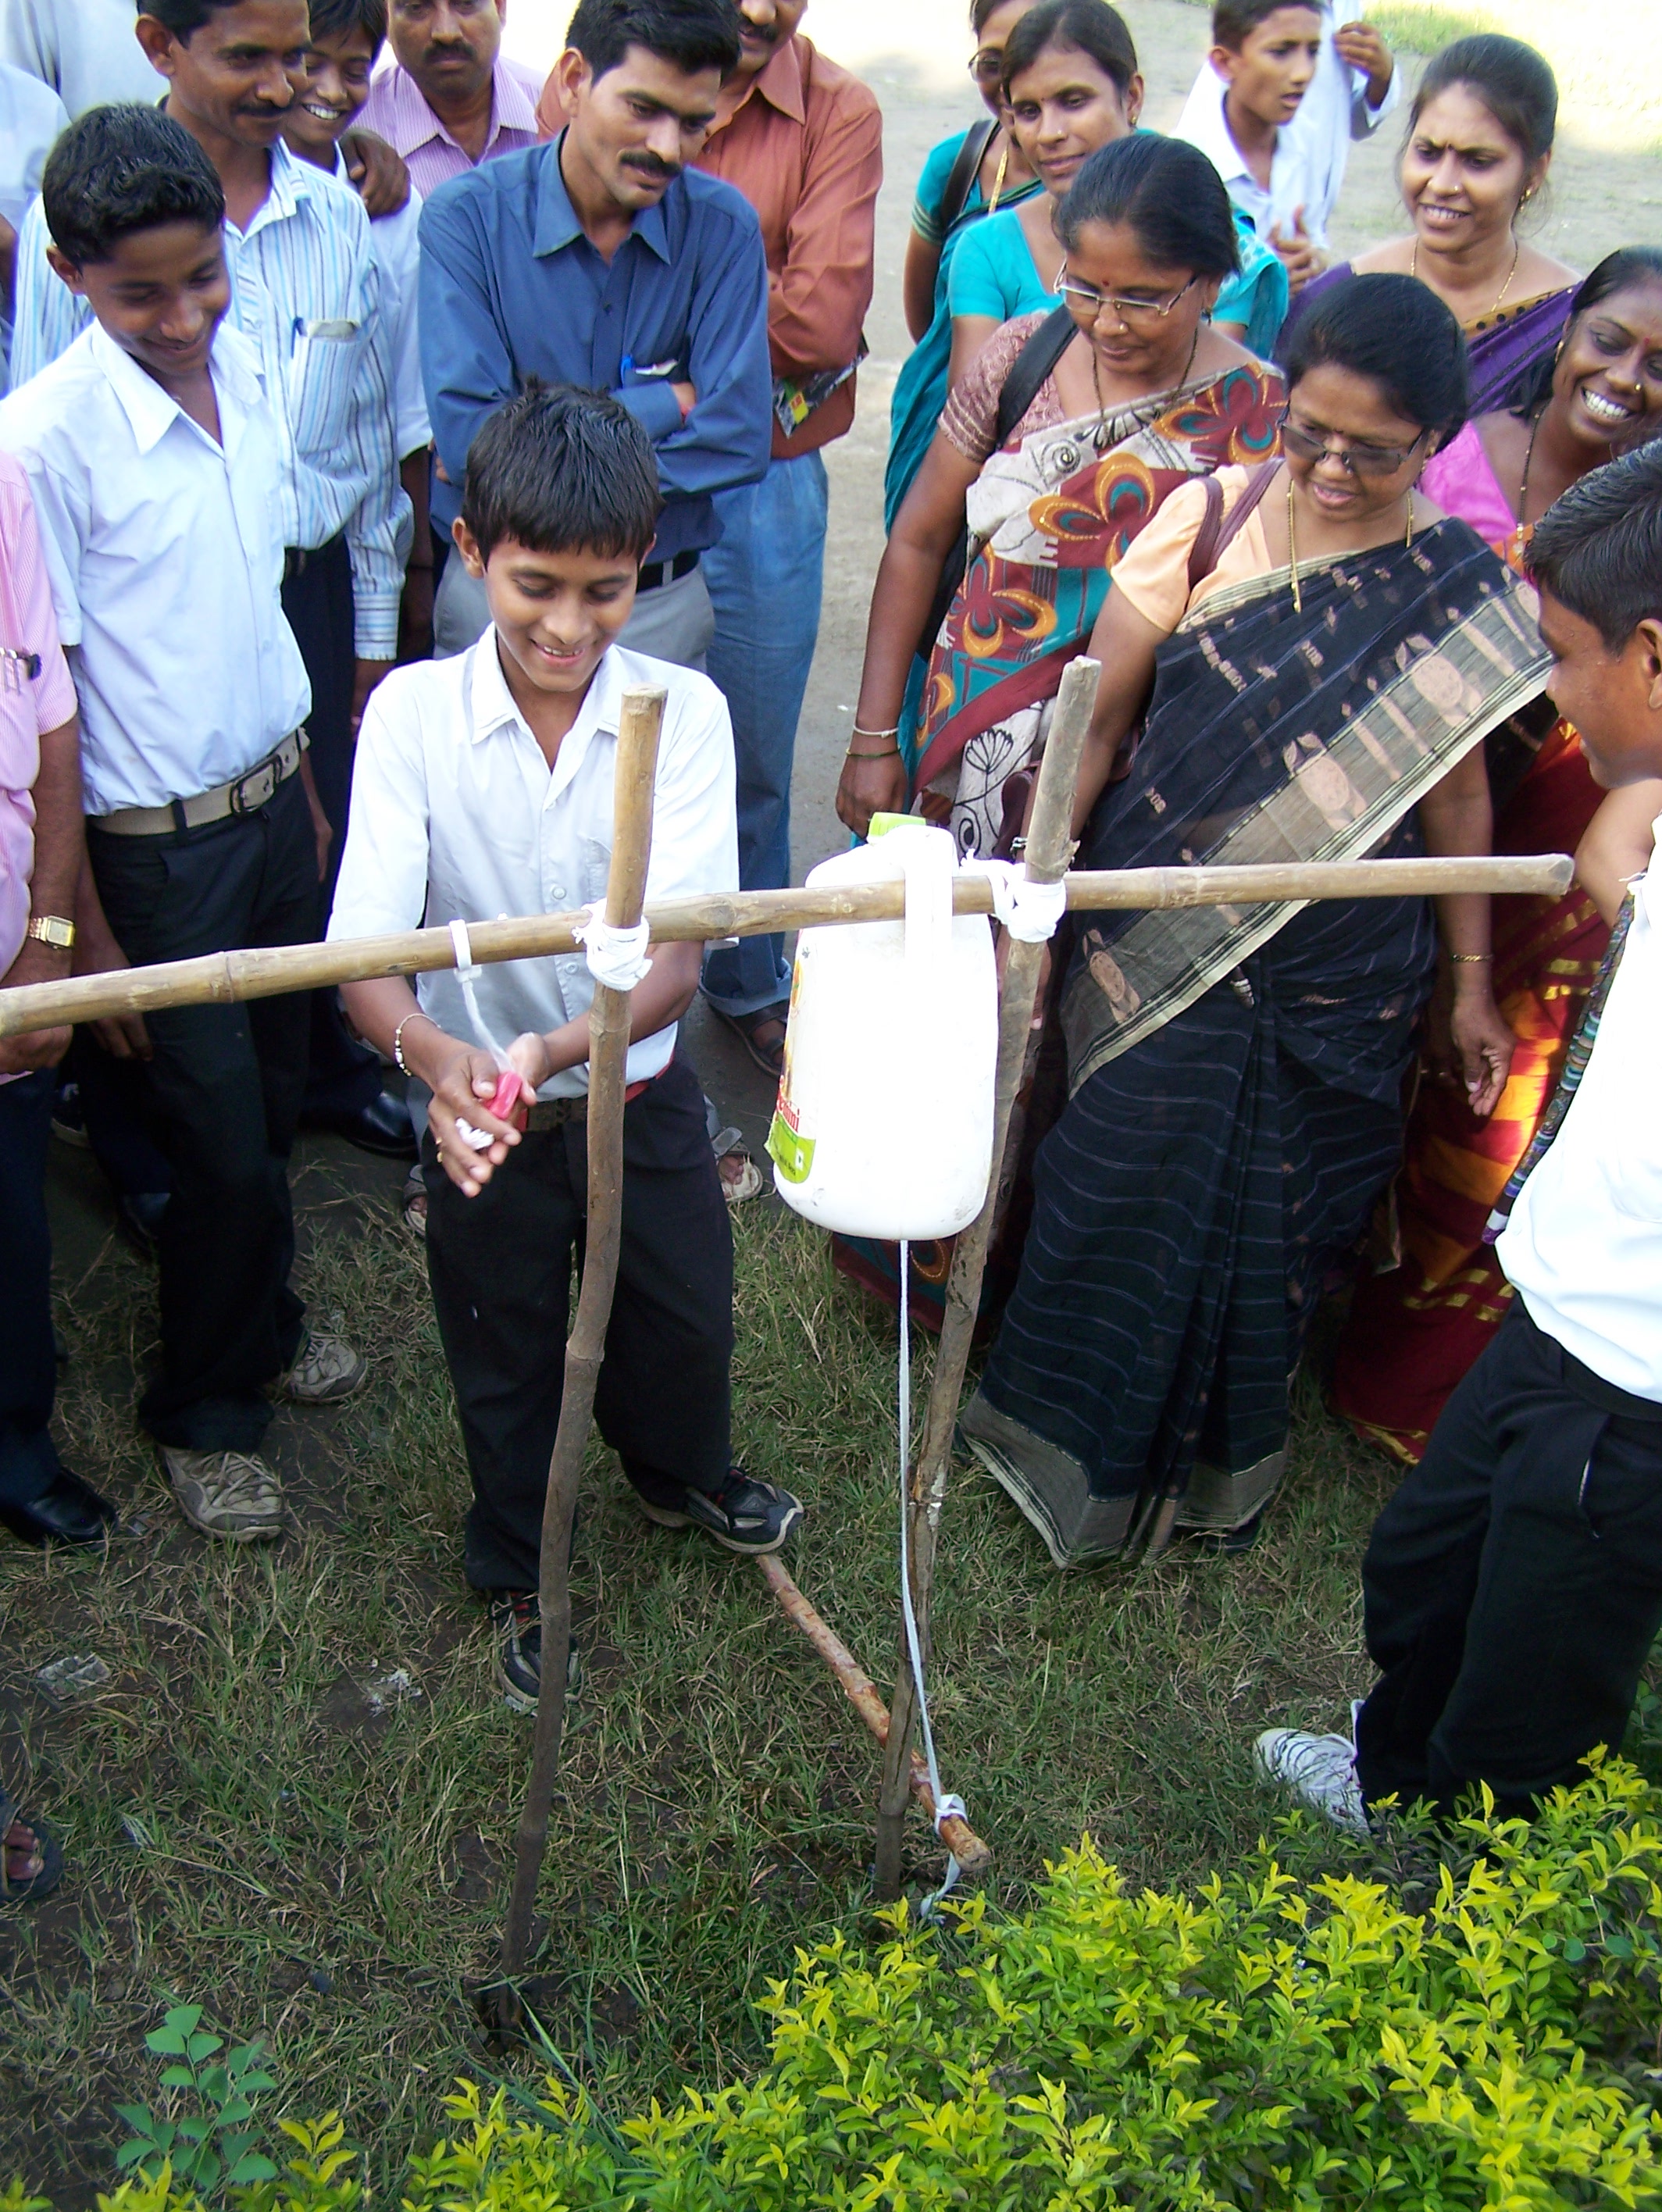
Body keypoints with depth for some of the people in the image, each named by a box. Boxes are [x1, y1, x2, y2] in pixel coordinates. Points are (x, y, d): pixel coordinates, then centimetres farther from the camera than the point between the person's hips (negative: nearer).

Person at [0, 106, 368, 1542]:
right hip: (158, 843, -6)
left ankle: (260, 1325, 43)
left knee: (276, 1090, 19)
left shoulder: (249, 372, 0)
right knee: (221, 1137, 5)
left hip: (274, 798, 6)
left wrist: (302, 781, 15)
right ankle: (206, 1410, 27)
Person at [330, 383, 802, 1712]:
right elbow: (365, 952, -25)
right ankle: (519, 1576, 47)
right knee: (505, 1358, 19)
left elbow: (679, 957, -24)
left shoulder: (683, 711, -18)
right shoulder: (414, 714, -19)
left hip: (639, 1090, 1)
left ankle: (683, 1474, 57)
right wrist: (436, 1055, -47)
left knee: (685, 1314, 22)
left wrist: (558, 1047, -43)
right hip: (478, 1107, -1)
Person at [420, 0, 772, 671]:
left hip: (664, 600, 1)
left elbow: (740, 438, -15)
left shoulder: (721, 226, -4)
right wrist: (668, 404, -16)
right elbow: (464, 434, -20)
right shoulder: (467, 216, -9)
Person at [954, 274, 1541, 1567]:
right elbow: (1098, 719, -4)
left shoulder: (1459, 586, -4)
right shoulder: (1210, 518, -7)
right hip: (1155, 947, -1)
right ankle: (1082, 1438, 34)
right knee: (1120, 1195, 7)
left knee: (1278, 1227, 14)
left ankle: (1226, 1457, 40)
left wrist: (1473, 984, 7)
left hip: (1339, 975, 1)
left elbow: (1455, 790, 4)